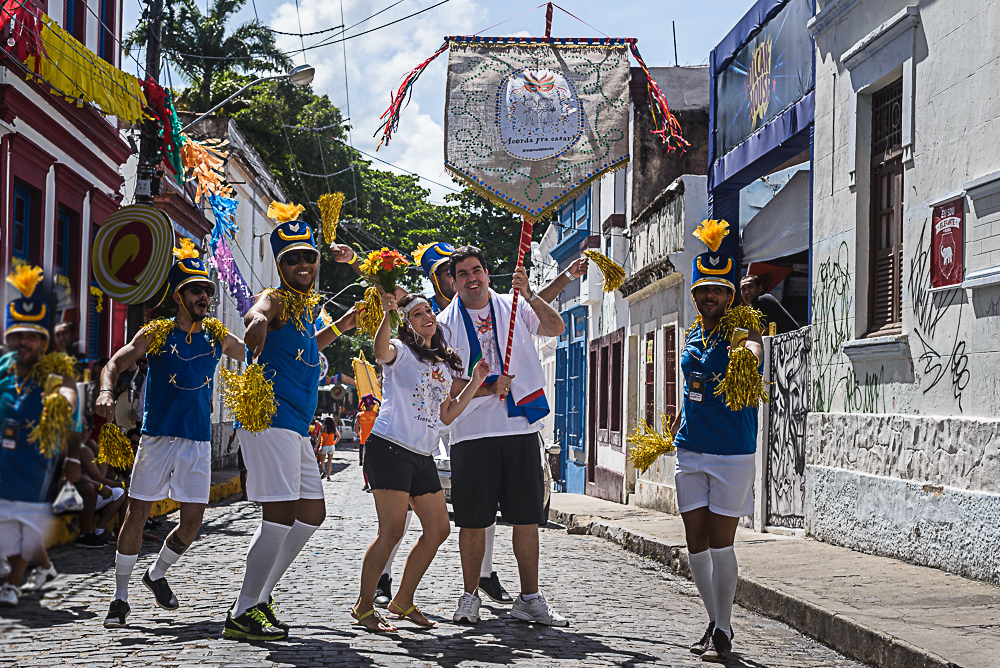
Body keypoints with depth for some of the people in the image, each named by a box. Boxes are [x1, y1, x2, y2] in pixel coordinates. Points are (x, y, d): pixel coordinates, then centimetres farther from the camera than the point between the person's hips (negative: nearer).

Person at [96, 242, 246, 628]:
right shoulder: (157, 333, -1)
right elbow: (116, 364, -7)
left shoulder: (217, 336, 10)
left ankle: (157, 574, 29)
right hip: (158, 437, -3)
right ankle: (120, 597, 10)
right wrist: (106, 392, -27)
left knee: (191, 524, 1)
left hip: (199, 442, 3)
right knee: (137, 514, -3)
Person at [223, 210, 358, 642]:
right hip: (269, 421, -10)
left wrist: (339, 327, 33)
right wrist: (257, 328, -55)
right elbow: (257, 316, -34)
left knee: (312, 514, 14)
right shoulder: (276, 299, -8)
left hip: (296, 428, 10)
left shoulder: (308, 306, 19)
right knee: (280, 516, -14)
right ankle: (241, 615, -8)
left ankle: (260, 597, 21)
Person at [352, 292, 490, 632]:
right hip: (390, 448, -8)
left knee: (438, 529, 7)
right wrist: (387, 315, -44)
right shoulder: (401, 351, -1)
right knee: (391, 531, -10)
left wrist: (475, 384, 12)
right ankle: (364, 606, 2)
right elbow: (382, 352, -27)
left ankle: (403, 601, 18)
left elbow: (446, 415, 19)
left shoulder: (442, 365, 20)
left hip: (423, 456, 8)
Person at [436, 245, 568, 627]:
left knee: (527, 517, 2)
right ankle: (470, 597, 15)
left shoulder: (513, 309, 9)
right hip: (472, 433, -1)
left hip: (521, 427, 1)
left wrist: (529, 295, -17)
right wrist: (490, 389, -12)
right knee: (472, 520, 2)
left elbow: (556, 329, -4)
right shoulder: (446, 323, 5)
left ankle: (529, 599, 10)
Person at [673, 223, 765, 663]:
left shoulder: (741, 329, -10)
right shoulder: (694, 334, 10)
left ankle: (724, 632, 7)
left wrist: (747, 356, -57)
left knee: (720, 543, -5)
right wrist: (676, 425, 25)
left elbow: (752, 351, -35)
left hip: (733, 452, -6)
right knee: (696, 543, 8)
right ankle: (714, 621, 22)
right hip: (690, 450, 6)